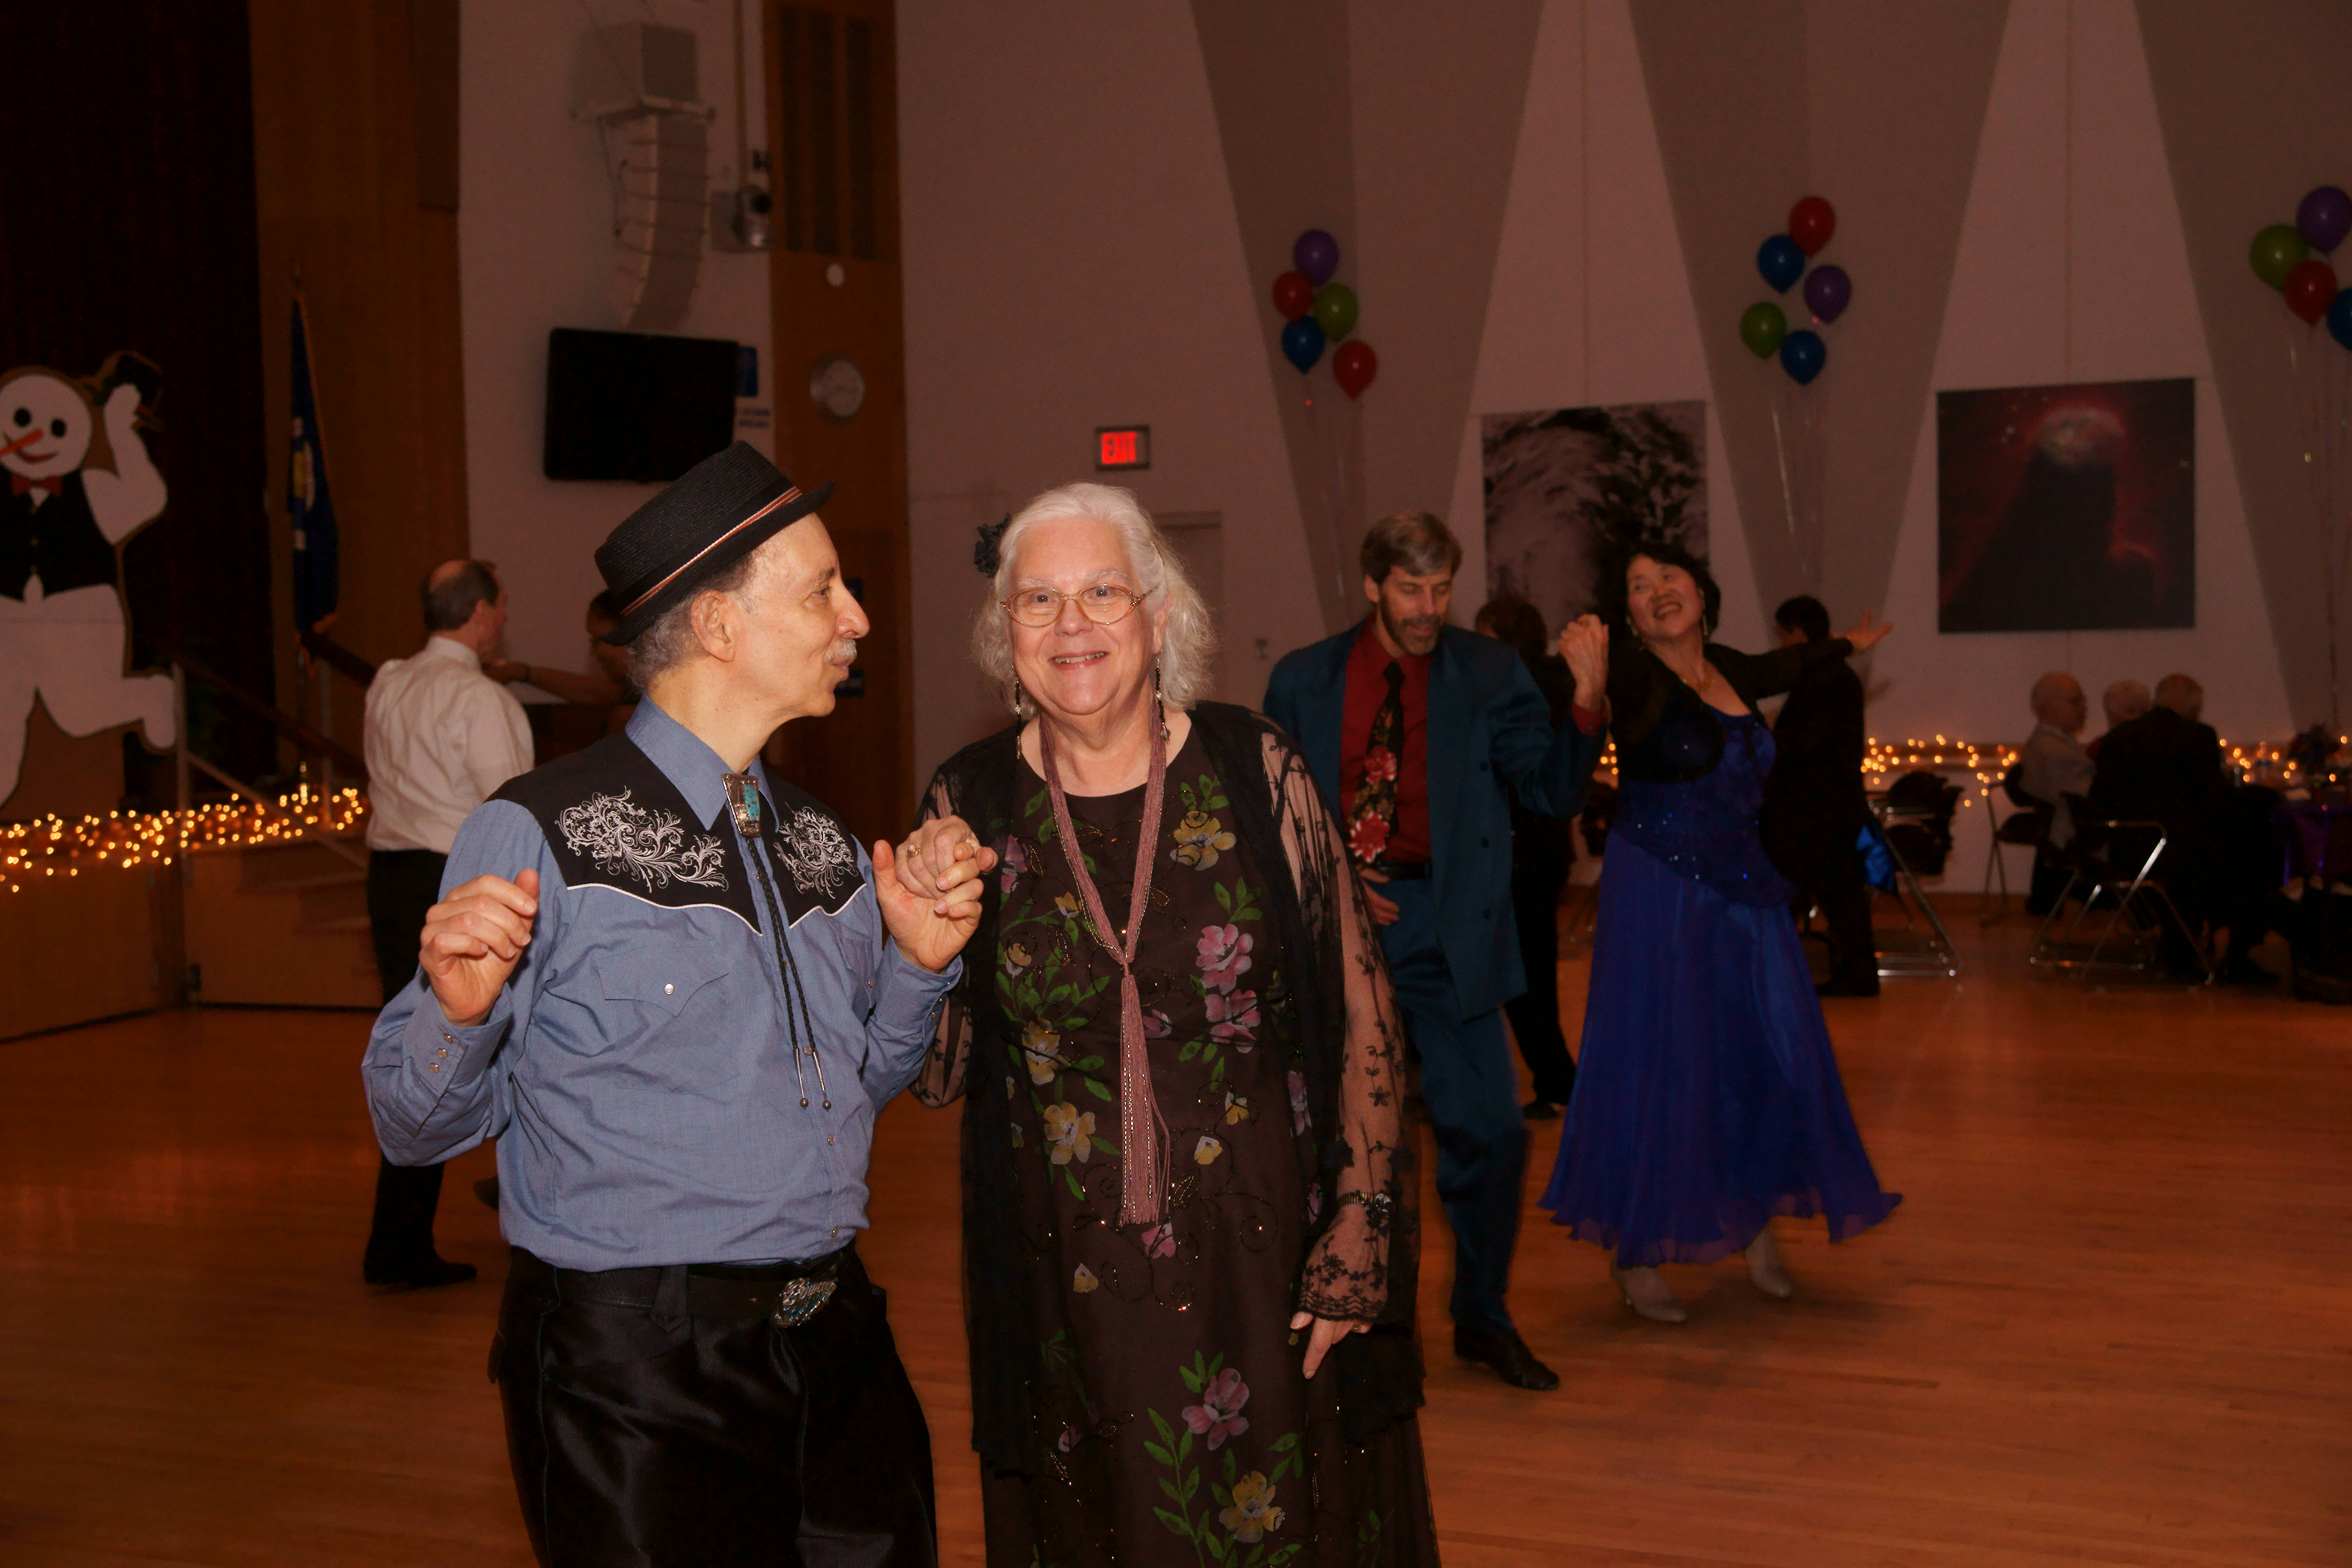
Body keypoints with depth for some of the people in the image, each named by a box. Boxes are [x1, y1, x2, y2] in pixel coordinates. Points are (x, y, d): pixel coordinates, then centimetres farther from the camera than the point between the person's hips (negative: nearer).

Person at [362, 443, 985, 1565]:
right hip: (635, 1377, -7)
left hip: (837, 1347, 7)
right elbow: (418, 1129, -9)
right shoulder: (541, 838, -12)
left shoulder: (820, 844, 10)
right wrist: (460, 1012, -28)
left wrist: (918, 965, 3)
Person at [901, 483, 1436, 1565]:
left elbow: (1362, 1015, -1)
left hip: (1266, 1268, -1)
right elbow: (939, 1079, 2)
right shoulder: (970, 802, -2)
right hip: (1070, 1291, 1)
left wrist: (1360, 1235, -5)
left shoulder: (1254, 772, -5)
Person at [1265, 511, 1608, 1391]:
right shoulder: (1303, 681, 4)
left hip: (1441, 929, -1)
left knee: (1489, 1132, -3)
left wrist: (1587, 699, -20)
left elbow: (1554, 795, -5)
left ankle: (1483, 1321, 19)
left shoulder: (1489, 675, 1)